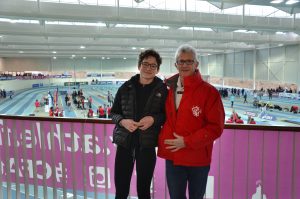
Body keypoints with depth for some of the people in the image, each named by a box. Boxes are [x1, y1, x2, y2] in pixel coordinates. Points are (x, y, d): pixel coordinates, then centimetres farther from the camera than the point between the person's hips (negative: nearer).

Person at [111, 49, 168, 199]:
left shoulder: (162, 89, -2)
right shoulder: (126, 87, 2)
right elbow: (113, 113, 8)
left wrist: (154, 119, -14)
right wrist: (123, 121, -12)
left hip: (147, 145, -1)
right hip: (124, 143, 1)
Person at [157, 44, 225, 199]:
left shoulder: (209, 92, -11)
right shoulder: (169, 89, 4)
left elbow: (216, 127, -13)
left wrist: (187, 142, -18)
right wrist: (163, 140, 2)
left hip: (198, 159, -3)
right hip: (172, 157, 4)